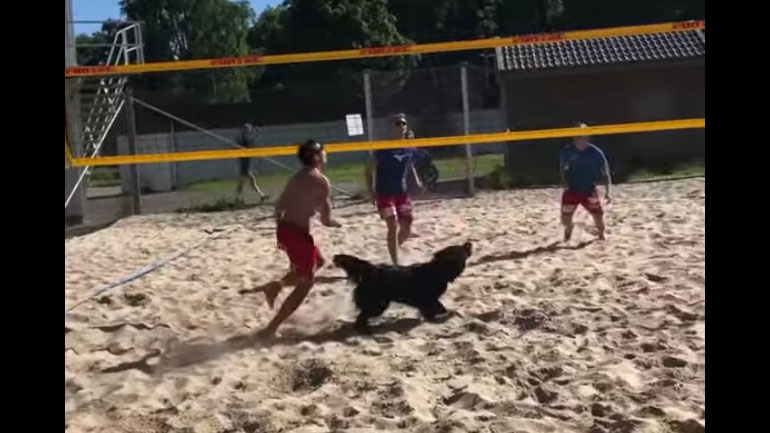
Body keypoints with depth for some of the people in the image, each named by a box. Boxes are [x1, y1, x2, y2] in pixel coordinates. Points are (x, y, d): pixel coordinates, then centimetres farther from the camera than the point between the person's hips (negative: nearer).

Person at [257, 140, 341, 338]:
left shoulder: (297, 177, 14)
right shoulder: (321, 181, -11)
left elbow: (279, 205, 17)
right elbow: (326, 220, -12)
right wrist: (335, 223, 11)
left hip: (284, 228, 8)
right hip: (297, 232, -8)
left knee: (317, 261, 28)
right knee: (306, 282, 6)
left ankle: (277, 285, 13)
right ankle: (271, 328, 4)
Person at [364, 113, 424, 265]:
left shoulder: (410, 149, 2)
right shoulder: (383, 148, -13)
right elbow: (369, 169, -7)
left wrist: (416, 180, 6)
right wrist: (370, 191, -13)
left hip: (402, 193, 5)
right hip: (384, 193, -5)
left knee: (407, 230, 7)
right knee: (393, 227, -14)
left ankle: (393, 250, 37)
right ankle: (395, 265, -6)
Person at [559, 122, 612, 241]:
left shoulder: (595, 152, -12)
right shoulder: (567, 151, -9)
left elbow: (605, 172, -6)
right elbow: (562, 168, 9)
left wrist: (607, 191, -12)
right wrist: (565, 183, -3)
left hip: (589, 191, 0)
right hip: (572, 190, 1)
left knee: (598, 216, -3)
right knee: (565, 217, -5)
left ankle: (601, 236, 29)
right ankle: (568, 230, 32)